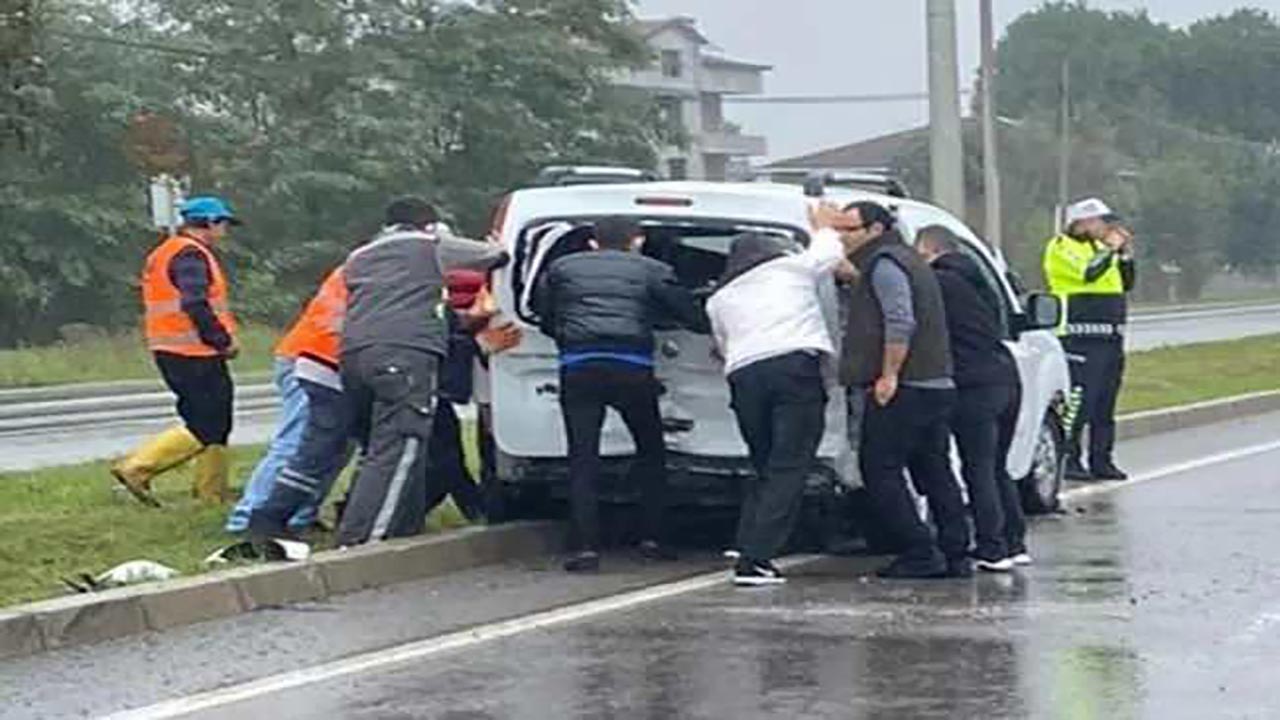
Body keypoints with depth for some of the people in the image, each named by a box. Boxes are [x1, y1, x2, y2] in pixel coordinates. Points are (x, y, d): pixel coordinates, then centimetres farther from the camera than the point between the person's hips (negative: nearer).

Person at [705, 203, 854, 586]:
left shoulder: (719, 299, 26)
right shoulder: (794, 266, 20)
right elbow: (830, 252, 35)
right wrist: (824, 225, 56)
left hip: (744, 376, 4)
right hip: (798, 366, -4)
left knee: (765, 469, 17)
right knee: (788, 469, -7)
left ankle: (748, 550, 8)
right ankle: (755, 559, -17)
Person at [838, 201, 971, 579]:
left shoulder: (884, 264, -10)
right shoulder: (909, 261, 22)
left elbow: (900, 323, -21)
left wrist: (889, 375, -21)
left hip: (904, 389, -10)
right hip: (937, 385, 10)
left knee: (879, 468, -4)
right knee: (935, 473, 11)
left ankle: (920, 554, -7)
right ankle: (956, 555, 11)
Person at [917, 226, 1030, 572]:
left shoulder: (936, 282, -6)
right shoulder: (978, 282, 20)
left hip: (974, 386, -8)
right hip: (1006, 377, 8)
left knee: (979, 471, -3)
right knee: (997, 468, 17)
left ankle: (993, 550, -4)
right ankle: (1015, 544, 19)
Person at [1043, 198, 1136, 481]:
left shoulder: (1101, 248, 21)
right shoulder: (1061, 248, -4)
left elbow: (1126, 284, 19)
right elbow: (1088, 272, -21)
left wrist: (1126, 253, 7)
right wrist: (1111, 249, -11)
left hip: (1109, 338, 8)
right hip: (1079, 337, -8)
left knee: (1105, 404, 9)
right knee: (1078, 402, -11)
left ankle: (1102, 460, 14)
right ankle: (1068, 459, -8)